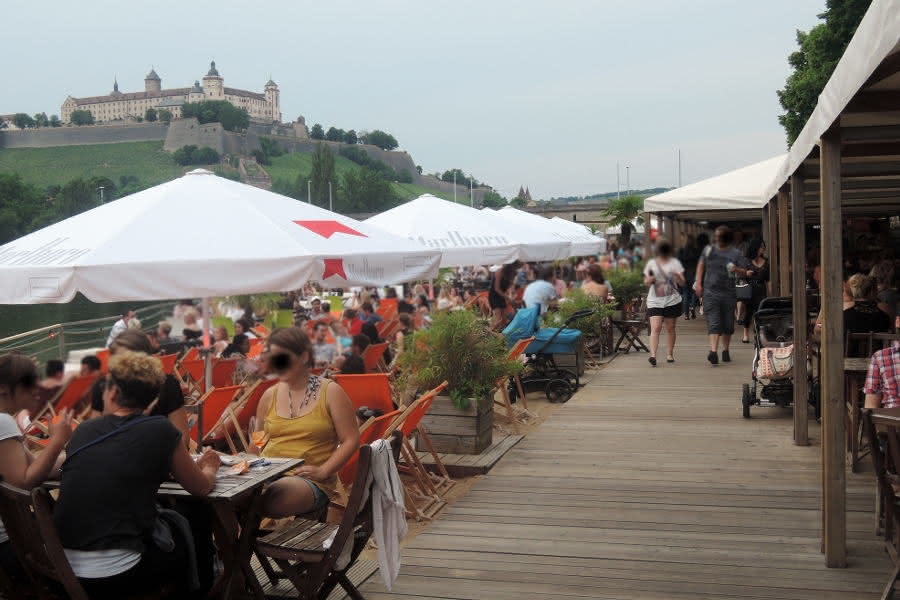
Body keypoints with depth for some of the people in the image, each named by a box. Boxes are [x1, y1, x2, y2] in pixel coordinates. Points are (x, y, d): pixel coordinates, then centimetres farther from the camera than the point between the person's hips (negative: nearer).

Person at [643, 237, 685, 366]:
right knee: (655, 328, -13)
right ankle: (653, 355, -21)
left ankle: (670, 354, 18)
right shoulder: (651, 263, 8)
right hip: (655, 301, -1)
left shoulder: (675, 262, 6)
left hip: (672, 301, 1)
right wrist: (650, 279, -11)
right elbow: (646, 282, 12)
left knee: (670, 328, 7)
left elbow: (682, 282, 2)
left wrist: (678, 276, -20)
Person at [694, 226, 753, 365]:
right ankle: (713, 351, -24)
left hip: (728, 292, 1)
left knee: (728, 324, 8)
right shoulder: (709, 249, 9)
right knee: (713, 323, -12)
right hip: (710, 292, 0)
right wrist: (698, 283, 9)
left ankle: (725, 350, 25)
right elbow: (701, 265, 18)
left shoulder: (735, 254, 3)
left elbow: (744, 273, 1)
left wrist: (736, 270, -21)